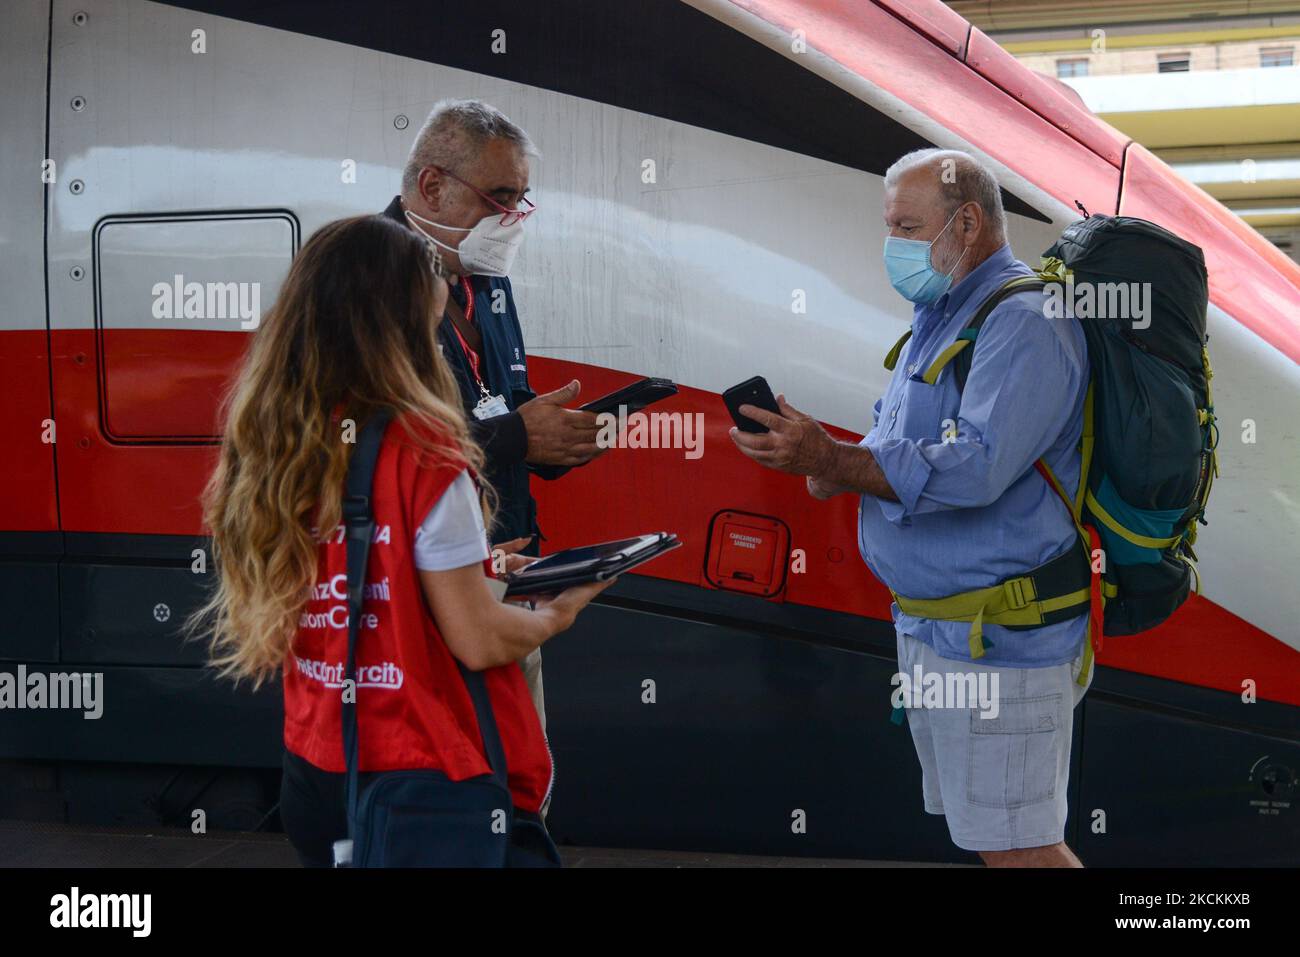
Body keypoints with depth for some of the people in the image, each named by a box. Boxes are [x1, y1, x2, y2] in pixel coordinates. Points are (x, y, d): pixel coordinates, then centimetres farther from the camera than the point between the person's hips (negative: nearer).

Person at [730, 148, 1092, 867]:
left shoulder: (1025, 322, -17)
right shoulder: (940, 318, 17)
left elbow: (975, 465, -28)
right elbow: (905, 446, 23)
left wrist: (831, 460, -28)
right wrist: (837, 464, 0)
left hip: (998, 641, -10)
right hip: (927, 627, 10)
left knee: (1019, 848, -6)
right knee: (985, 834, 16)